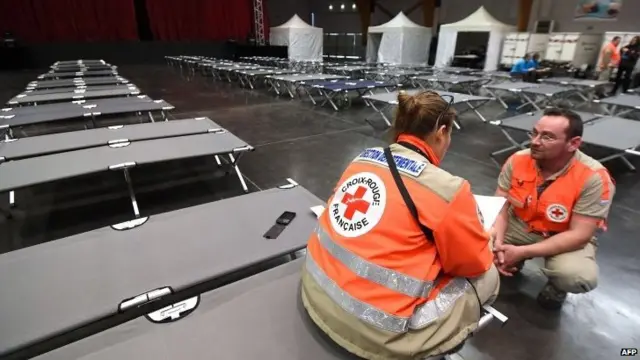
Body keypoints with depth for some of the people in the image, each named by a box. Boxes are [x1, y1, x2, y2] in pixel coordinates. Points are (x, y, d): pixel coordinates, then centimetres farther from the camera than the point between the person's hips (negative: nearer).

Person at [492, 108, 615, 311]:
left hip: (568, 238, -2)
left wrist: (522, 252, -33)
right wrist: (498, 243, -30)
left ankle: (556, 286, 6)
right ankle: (513, 263, 13)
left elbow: (579, 235, -26)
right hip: (519, 225, 3)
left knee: (579, 277, -34)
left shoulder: (594, 178, -25)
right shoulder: (518, 160, -17)